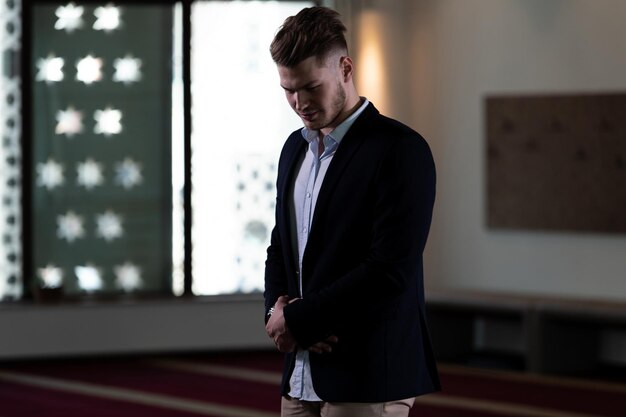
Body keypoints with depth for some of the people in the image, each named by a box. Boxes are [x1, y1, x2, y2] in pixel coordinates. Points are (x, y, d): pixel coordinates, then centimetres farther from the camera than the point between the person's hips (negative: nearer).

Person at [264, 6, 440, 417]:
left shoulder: (400, 150, -11)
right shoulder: (296, 147, 15)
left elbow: (390, 272, -19)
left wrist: (297, 318, -12)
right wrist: (277, 306, -1)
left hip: (367, 381, -7)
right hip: (301, 378, 7)